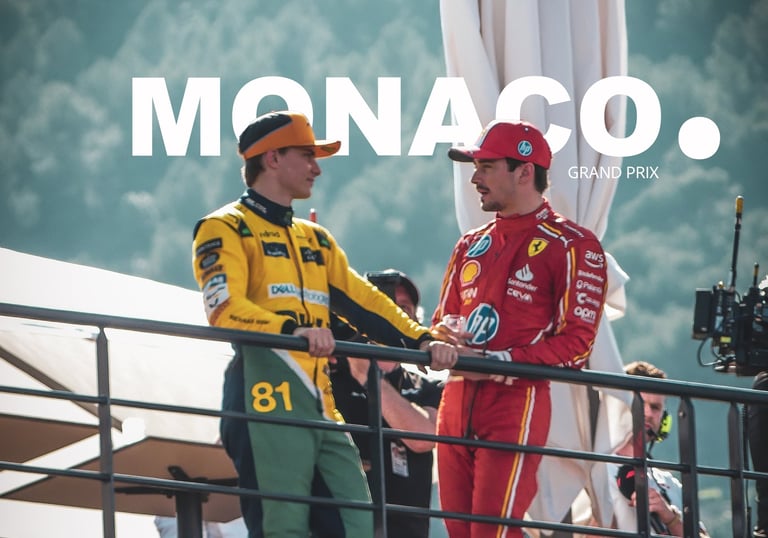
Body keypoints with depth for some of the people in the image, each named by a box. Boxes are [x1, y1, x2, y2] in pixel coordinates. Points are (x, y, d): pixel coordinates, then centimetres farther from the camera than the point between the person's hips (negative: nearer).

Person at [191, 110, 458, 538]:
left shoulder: (316, 239, 26)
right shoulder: (225, 229, 2)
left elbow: (362, 301, 19)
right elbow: (225, 310, -14)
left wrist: (421, 341, 3)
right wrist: (292, 330, -30)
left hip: (321, 406, 8)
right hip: (268, 402, -8)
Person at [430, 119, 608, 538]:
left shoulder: (572, 247, -3)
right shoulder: (472, 245, 21)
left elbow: (575, 344, -9)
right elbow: (442, 319, 25)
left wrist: (497, 364, -17)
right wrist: (444, 337, 0)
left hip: (517, 405, -7)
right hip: (457, 404, 7)